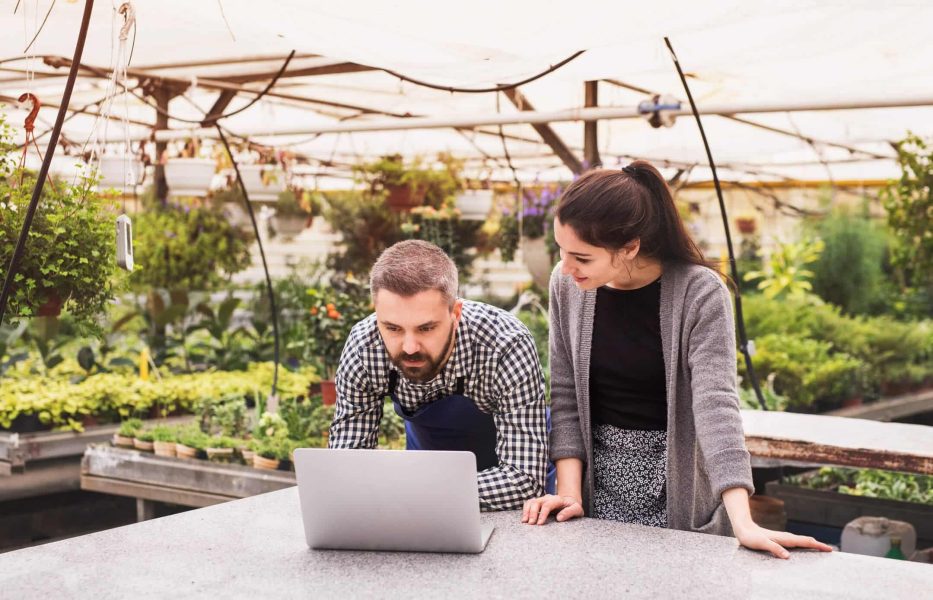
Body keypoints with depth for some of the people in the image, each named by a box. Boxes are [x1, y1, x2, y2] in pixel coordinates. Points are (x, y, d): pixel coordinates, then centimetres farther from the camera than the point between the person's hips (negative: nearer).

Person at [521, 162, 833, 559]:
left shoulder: (699, 293, -18)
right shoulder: (567, 285, -5)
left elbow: (714, 403, -26)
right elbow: (567, 396, 0)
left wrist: (743, 524, -35)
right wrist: (568, 491, -10)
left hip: (676, 490, -3)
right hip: (600, 484, 3)